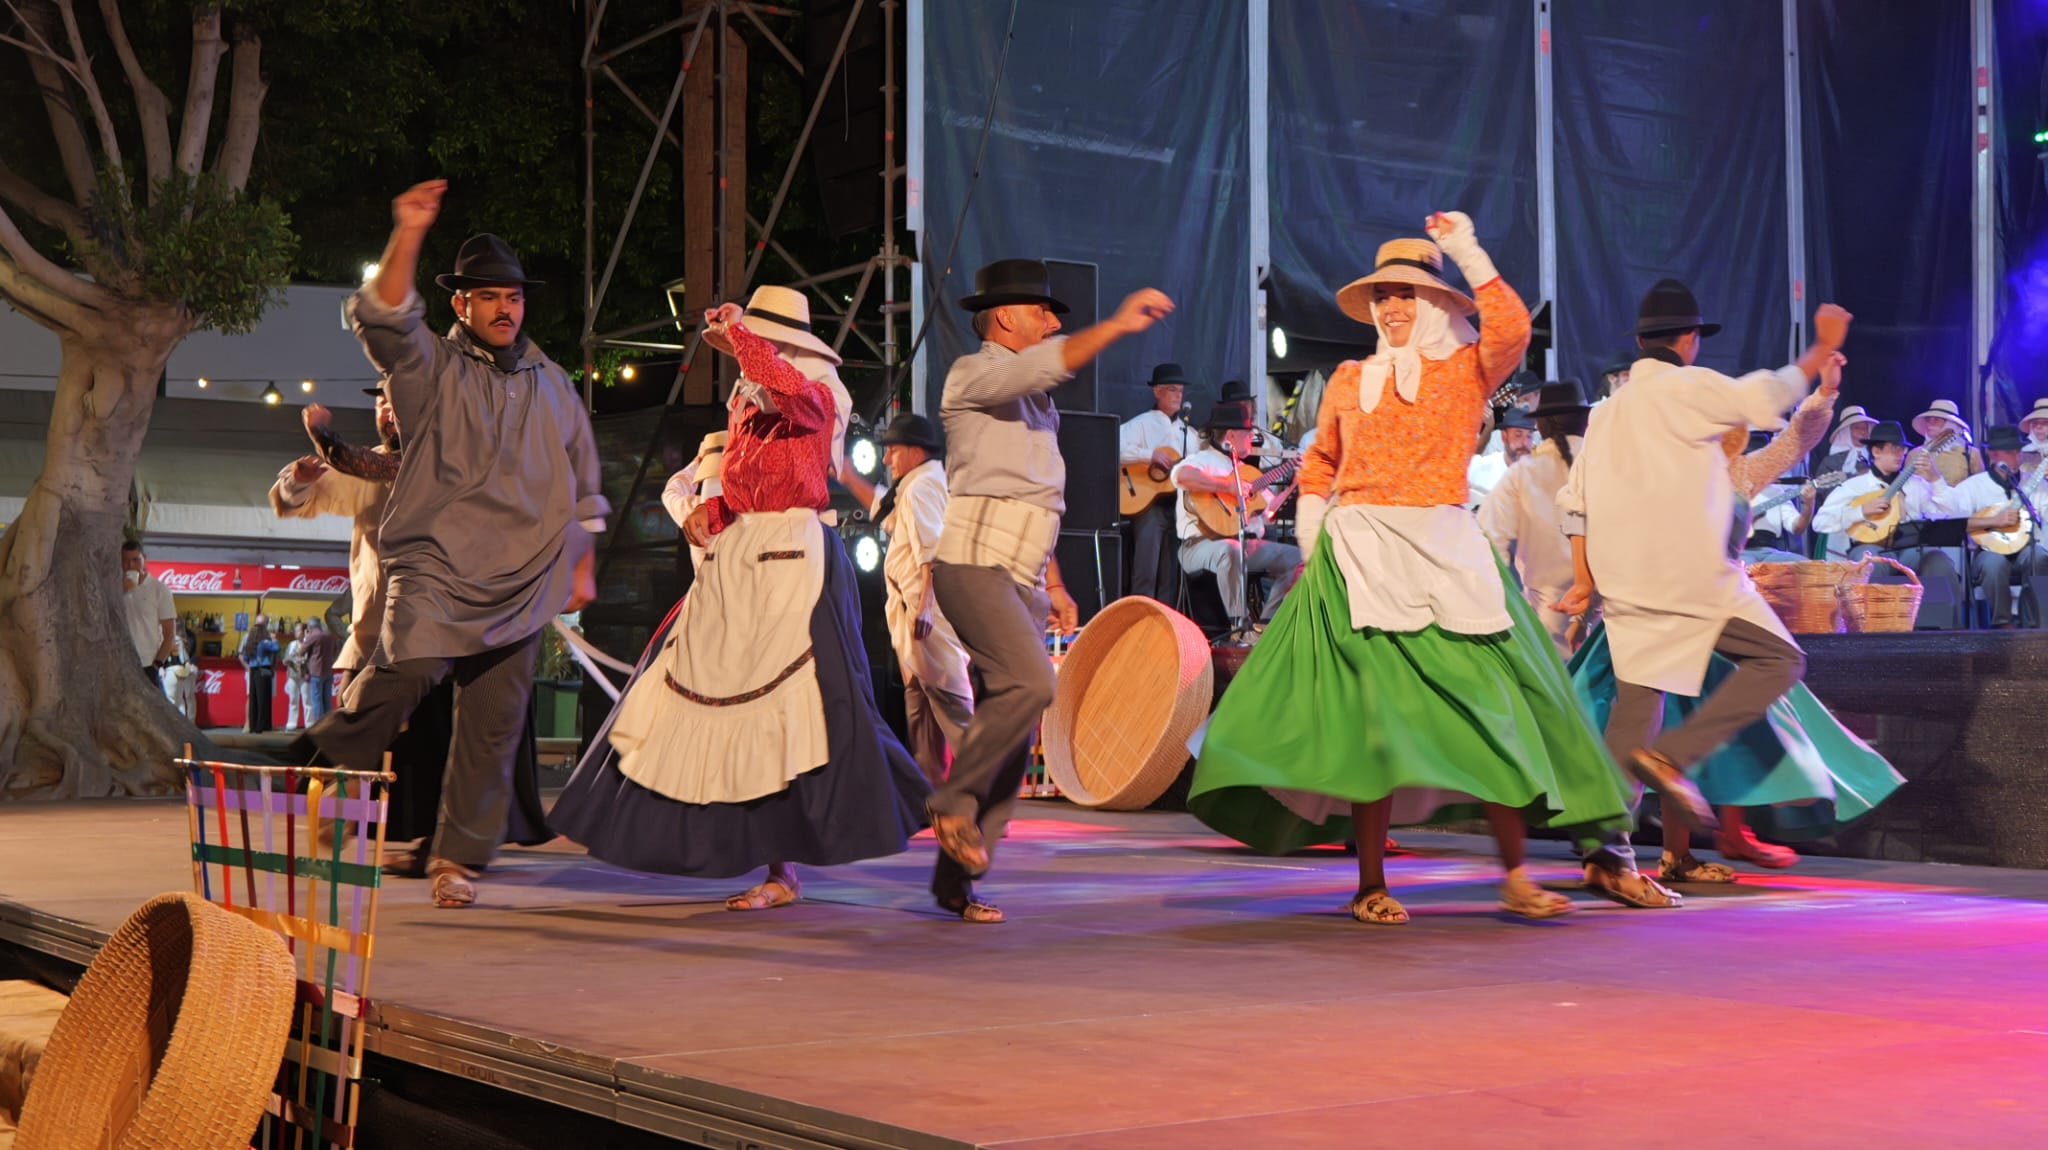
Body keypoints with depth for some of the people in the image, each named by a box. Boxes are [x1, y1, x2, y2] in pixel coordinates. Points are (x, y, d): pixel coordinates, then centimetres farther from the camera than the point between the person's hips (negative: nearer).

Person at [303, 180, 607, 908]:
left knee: (494, 721, 1)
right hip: (434, 565, -4)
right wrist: (407, 237, -27)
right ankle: (329, 771, -6)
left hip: (521, 583, 4)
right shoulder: (431, 367, 5)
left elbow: (582, 486, 24)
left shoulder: (552, 385, 17)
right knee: (403, 670, -27)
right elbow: (382, 319, -16)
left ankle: (458, 857, 11)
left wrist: (582, 568, 21)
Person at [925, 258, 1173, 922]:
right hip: (975, 562, -8)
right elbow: (1041, 367, -22)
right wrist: (1118, 325, -28)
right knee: (1030, 681, -28)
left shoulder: (1034, 400, 25)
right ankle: (955, 801, -11)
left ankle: (955, 880, 6)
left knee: (1012, 733, 2)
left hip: (1021, 578, 8)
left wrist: (1054, 586, 24)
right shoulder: (974, 374, 0)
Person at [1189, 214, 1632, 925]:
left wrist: (1469, 254, -9)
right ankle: (1371, 884, 2)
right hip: (1359, 557, 1)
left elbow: (1512, 330, -14)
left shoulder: (1466, 369, 7)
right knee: (1370, 711, -4)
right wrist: (1310, 544, 13)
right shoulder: (1350, 380, 14)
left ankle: (1515, 875, 1)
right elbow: (1320, 465, 23)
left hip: (1443, 553, -1)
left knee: (1486, 705, -6)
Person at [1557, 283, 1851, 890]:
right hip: (1688, 572, -7)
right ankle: (1671, 754, -13)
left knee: (1635, 704, 5)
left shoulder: (1607, 411, 18)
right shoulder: (1685, 387, -3)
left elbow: (1576, 500, 16)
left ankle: (1609, 852, -4)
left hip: (1625, 582, 7)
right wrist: (1822, 349, 8)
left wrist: (1584, 579, 16)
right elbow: (1764, 397, -6)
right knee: (1778, 659, 4)